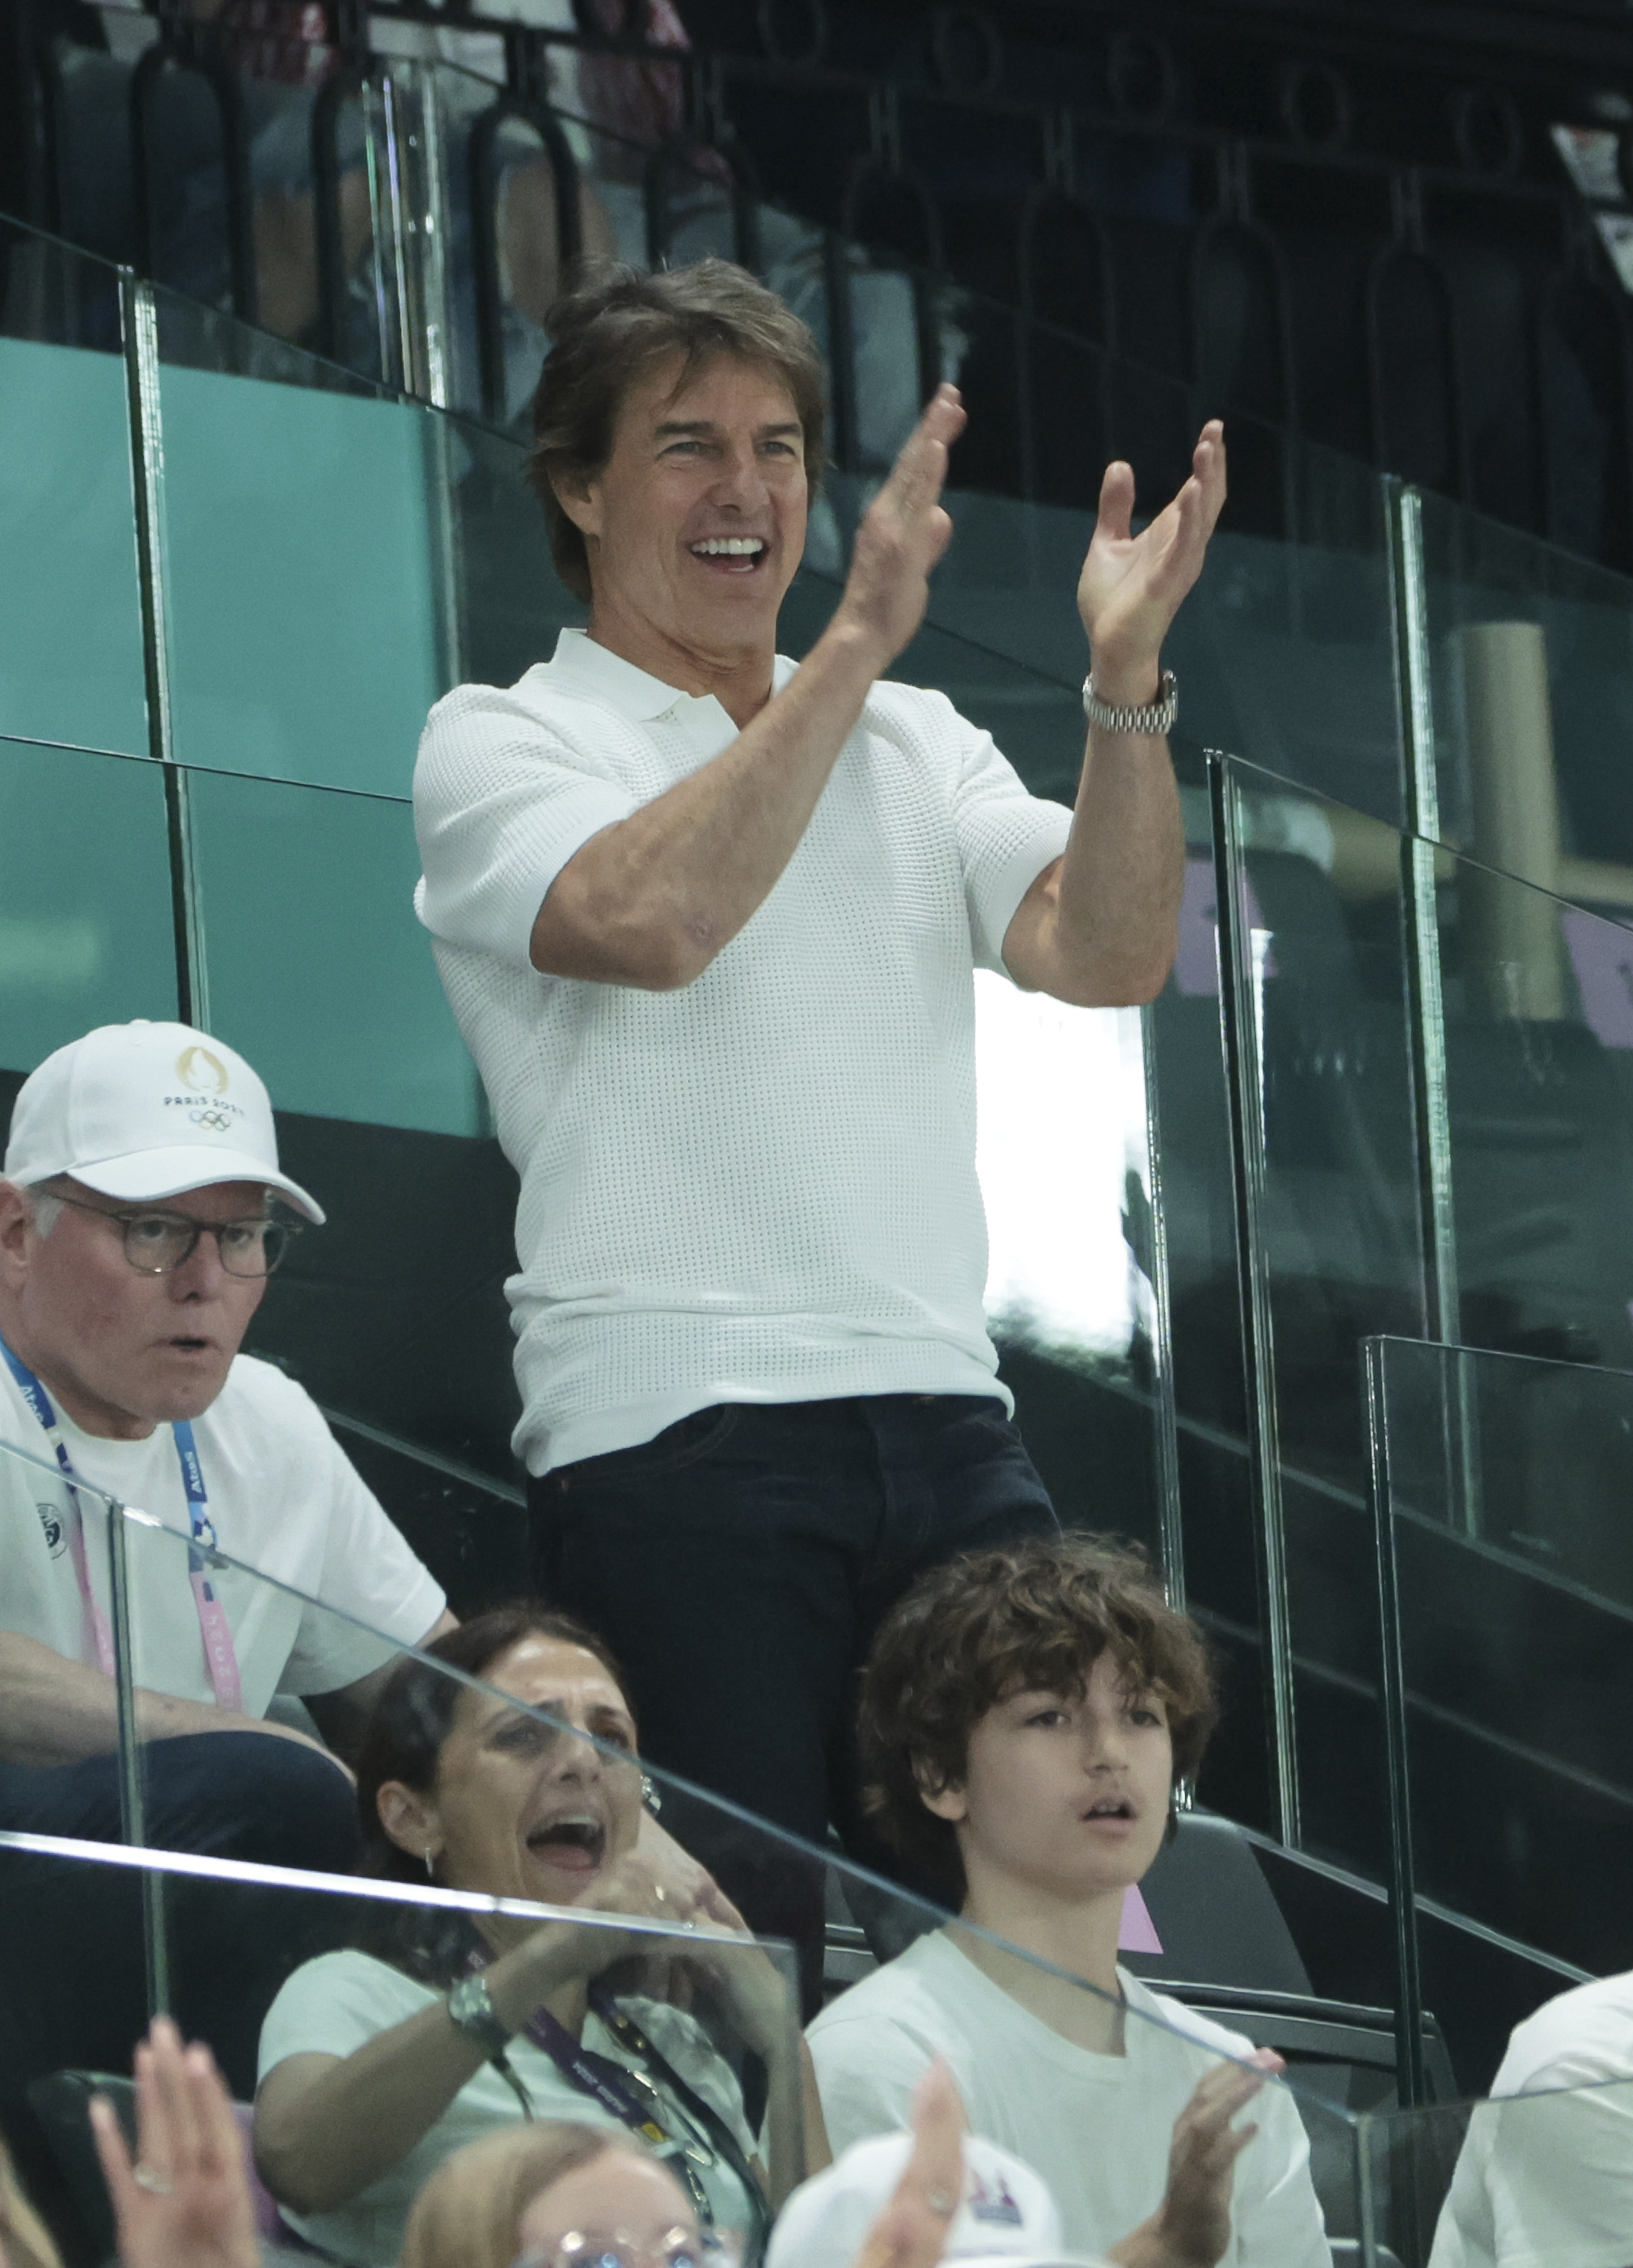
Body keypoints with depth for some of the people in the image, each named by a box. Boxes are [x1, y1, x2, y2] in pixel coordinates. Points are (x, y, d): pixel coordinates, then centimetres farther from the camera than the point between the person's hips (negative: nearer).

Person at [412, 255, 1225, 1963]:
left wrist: (1126, 682, -9)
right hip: (671, 1428, -5)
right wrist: (859, 640, -18)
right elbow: (651, 919, -17)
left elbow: (1105, 956, 5)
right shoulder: (498, 745, 5)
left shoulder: (913, 745, 21)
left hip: (942, 1419, 5)